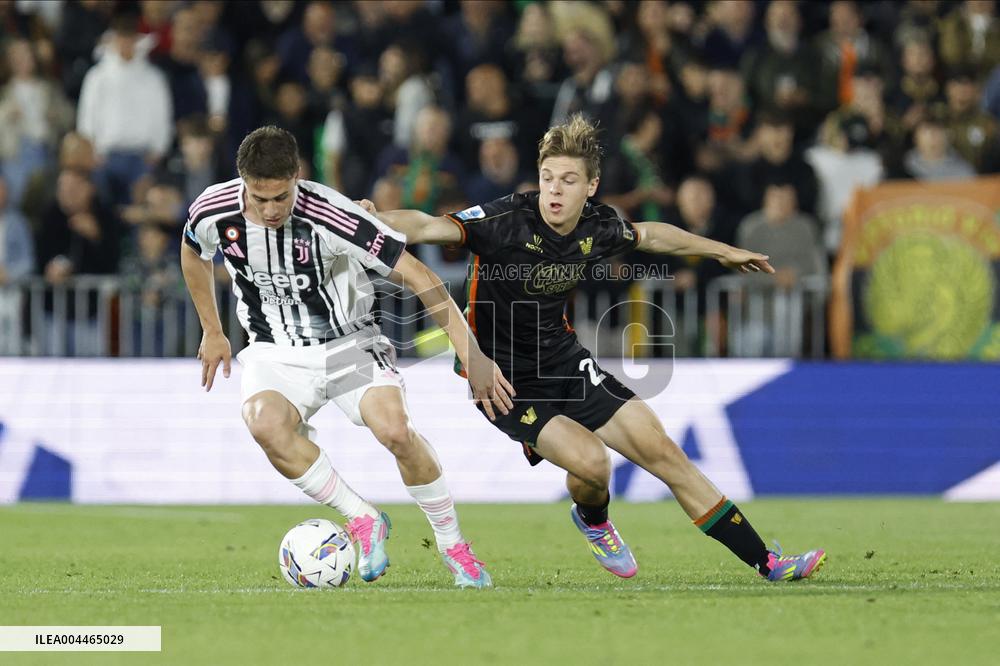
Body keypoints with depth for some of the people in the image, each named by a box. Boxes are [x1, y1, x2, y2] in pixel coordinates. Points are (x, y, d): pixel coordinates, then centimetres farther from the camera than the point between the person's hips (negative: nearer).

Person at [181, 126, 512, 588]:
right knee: (264, 425, -32)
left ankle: (453, 545, -2)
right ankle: (364, 521, -12)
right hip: (275, 354, 2)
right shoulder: (213, 212, -14)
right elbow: (193, 254, 13)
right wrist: (212, 332, 17)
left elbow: (418, 277, -21)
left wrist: (472, 356, -25)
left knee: (394, 431, -27)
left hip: (348, 343, -2)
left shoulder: (331, 216, -25)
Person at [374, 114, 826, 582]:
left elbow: (650, 235, 19)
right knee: (590, 460, -26)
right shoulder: (508, 221, -24)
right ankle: (593, 521, 13)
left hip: (565, 363, 6)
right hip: (507, 380, -6)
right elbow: (429, 228, -36)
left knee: (661, 451, 2)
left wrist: (723, 252, 32)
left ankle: (765, 563, 11)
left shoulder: (597, 227, -4)